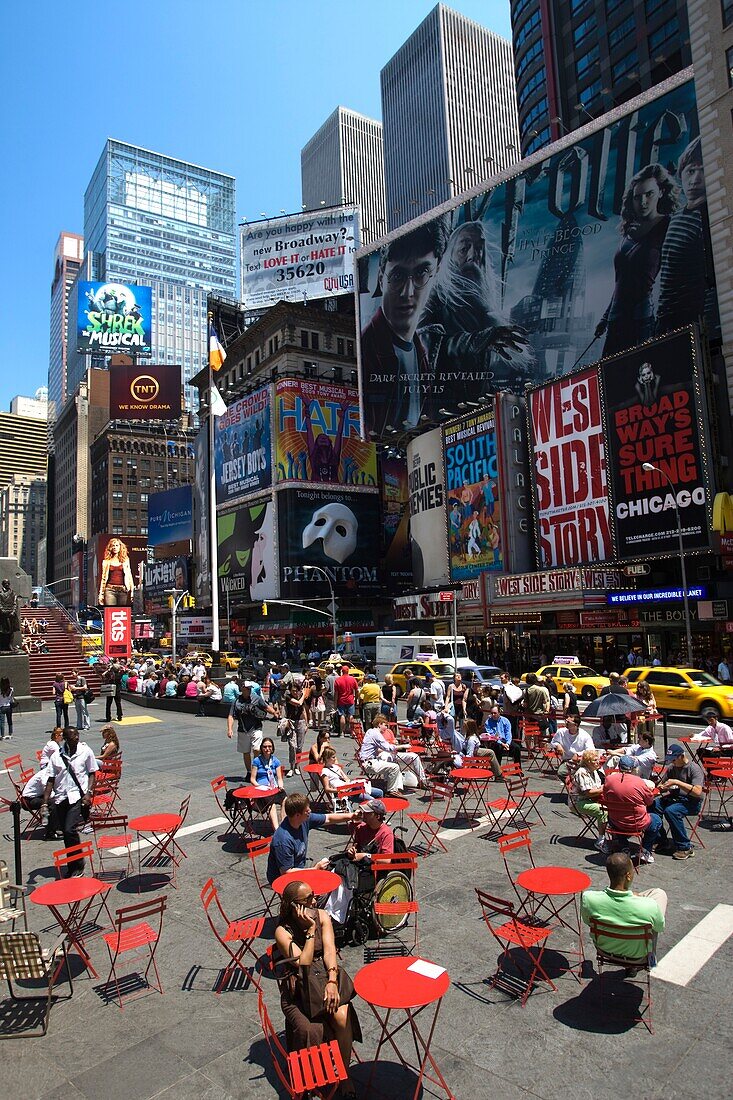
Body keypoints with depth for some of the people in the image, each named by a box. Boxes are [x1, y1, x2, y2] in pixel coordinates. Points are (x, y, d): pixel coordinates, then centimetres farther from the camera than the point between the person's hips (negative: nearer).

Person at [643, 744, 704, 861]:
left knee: (671, 811, -33)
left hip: (691, 802, -7)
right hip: (674, 798, 7)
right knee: (653, 806, -18)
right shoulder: (671, 767, 7)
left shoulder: (694, 768, -13)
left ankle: (685, 848, -18)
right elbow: (659, 783, 15)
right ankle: (659, 840, 0)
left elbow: (697, 792, -25)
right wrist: (662, 787, -10)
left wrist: (677, 782, -28)